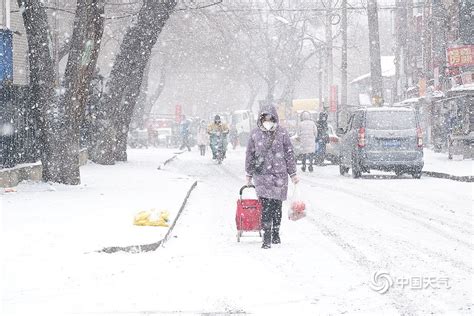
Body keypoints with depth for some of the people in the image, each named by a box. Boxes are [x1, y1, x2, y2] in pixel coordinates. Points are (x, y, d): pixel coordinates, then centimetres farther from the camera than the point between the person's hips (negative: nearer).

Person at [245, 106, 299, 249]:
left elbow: (289, 154, 6)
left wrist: (293, 174, 7)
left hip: (279, 173, 1)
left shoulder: (282, 133, 1)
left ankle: (276, 233, 24)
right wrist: (249, 174, 13)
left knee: (277, 204, 7)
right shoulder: (255, 134, 3)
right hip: (262, 174, -1)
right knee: (266, 205, -10)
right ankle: (267, 237, -10)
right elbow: (250, 155, 11)